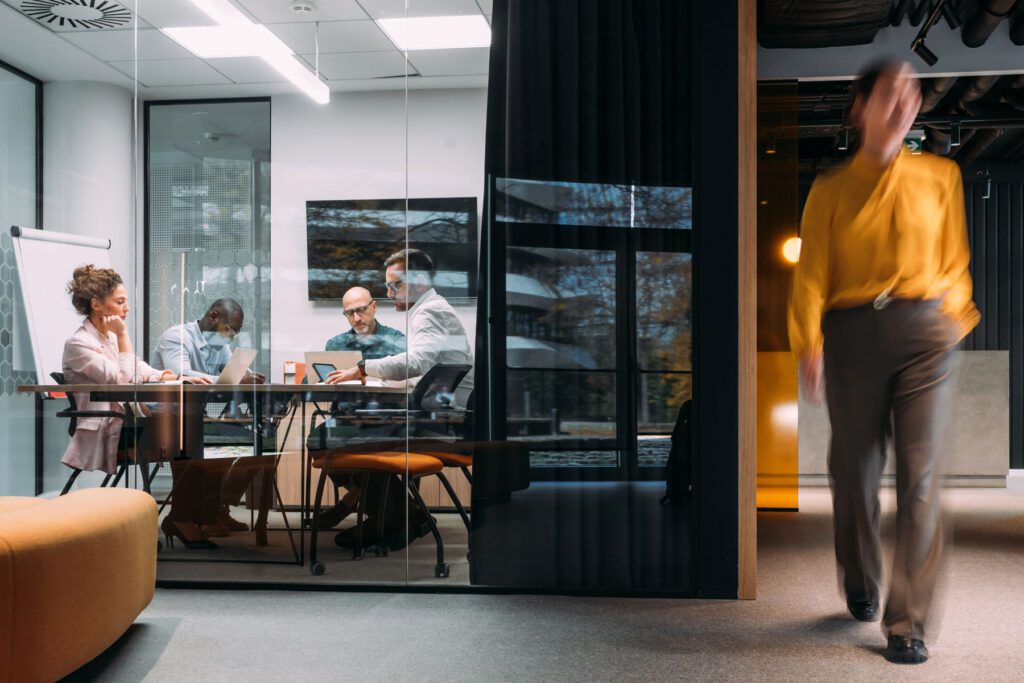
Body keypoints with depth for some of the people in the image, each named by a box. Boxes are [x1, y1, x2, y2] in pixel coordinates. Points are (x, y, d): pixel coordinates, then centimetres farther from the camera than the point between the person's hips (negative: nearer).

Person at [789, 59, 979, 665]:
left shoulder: (941, 177, 11)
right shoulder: (831, 191, 6)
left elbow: (954, 260, 13)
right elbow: (811, 274, 1)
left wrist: (955, 323, 7)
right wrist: (809, 343, -8)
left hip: (924, 332, 0)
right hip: (852, 334, 0)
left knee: (920, 476, -8)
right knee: (857, 471, 7)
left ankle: (908, 622, -3)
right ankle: (861, 588, 31)